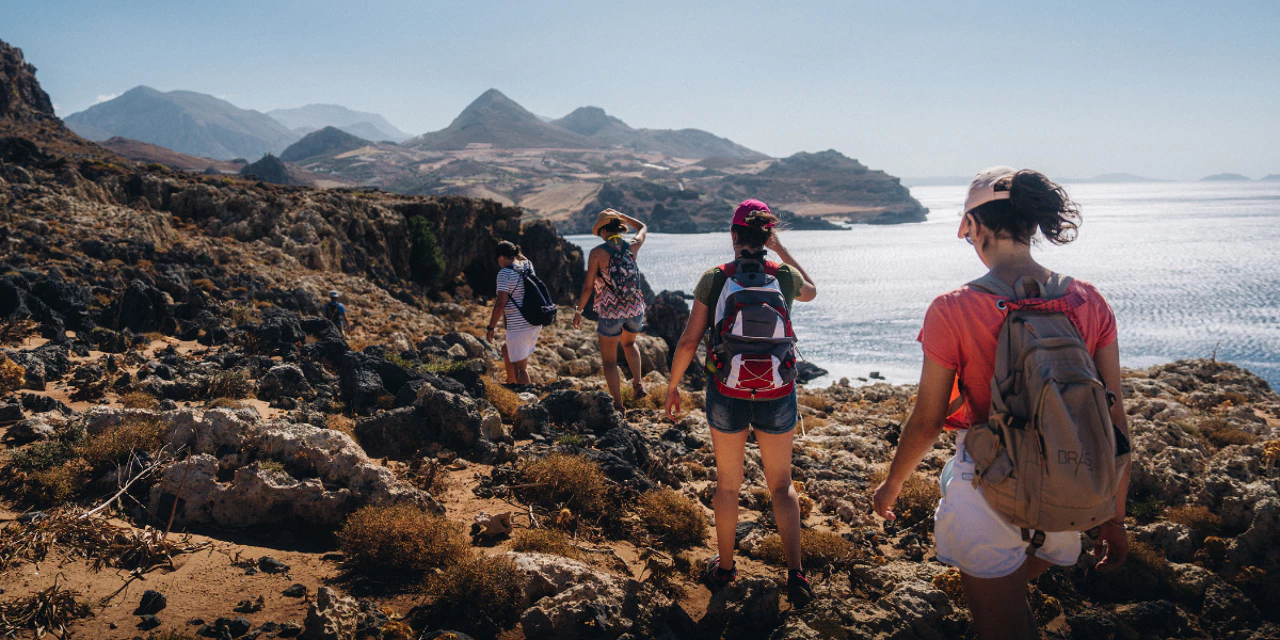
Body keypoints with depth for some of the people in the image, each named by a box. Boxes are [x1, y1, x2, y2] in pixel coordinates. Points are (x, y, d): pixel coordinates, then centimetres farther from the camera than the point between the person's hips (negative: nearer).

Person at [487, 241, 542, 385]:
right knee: (506, 349, 30)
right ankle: (511, 383, 40)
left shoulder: (505, 273, -13)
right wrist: (514, 250, 25)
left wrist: (491, 327, -10)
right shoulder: (527, 266, 8)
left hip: (518, 326, -9)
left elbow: (500, 304, -18)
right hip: (535, 324, 9)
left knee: (521, 367, -4)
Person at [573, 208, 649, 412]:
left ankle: (618, 405, 14)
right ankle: (637, 384, 17)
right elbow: (643, 228, 23)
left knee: (609, 359, 13)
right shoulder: (632, 247, -1)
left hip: (610, 312, -4)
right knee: (629, 343, 34)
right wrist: (620, 215, 27)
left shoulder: (597, 253, -12)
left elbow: (588, 286, -10)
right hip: (635, 309, 4)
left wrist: (578, 311, 2)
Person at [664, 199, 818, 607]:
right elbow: (810, 292, 20)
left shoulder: (714, 280, -9)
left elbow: (689, 341, -8)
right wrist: (783, 252, 17)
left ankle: (724, 569, 30)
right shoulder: (784, 277, -5)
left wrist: (672, 386, 5)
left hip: (726, 394, -1)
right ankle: (795, 574, 11)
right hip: (776, 394, 1)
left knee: (727, 483, 17)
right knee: (781, 484, 17)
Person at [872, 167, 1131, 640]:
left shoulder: (952, 311, -16)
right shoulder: (1088, 303, -5)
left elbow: (926, 423, -8)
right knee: (1016, 592, 32)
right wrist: (1114, 516, 11)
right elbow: (1115, 420, -1)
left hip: (990, 492, -4)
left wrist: (891, 485, 11)